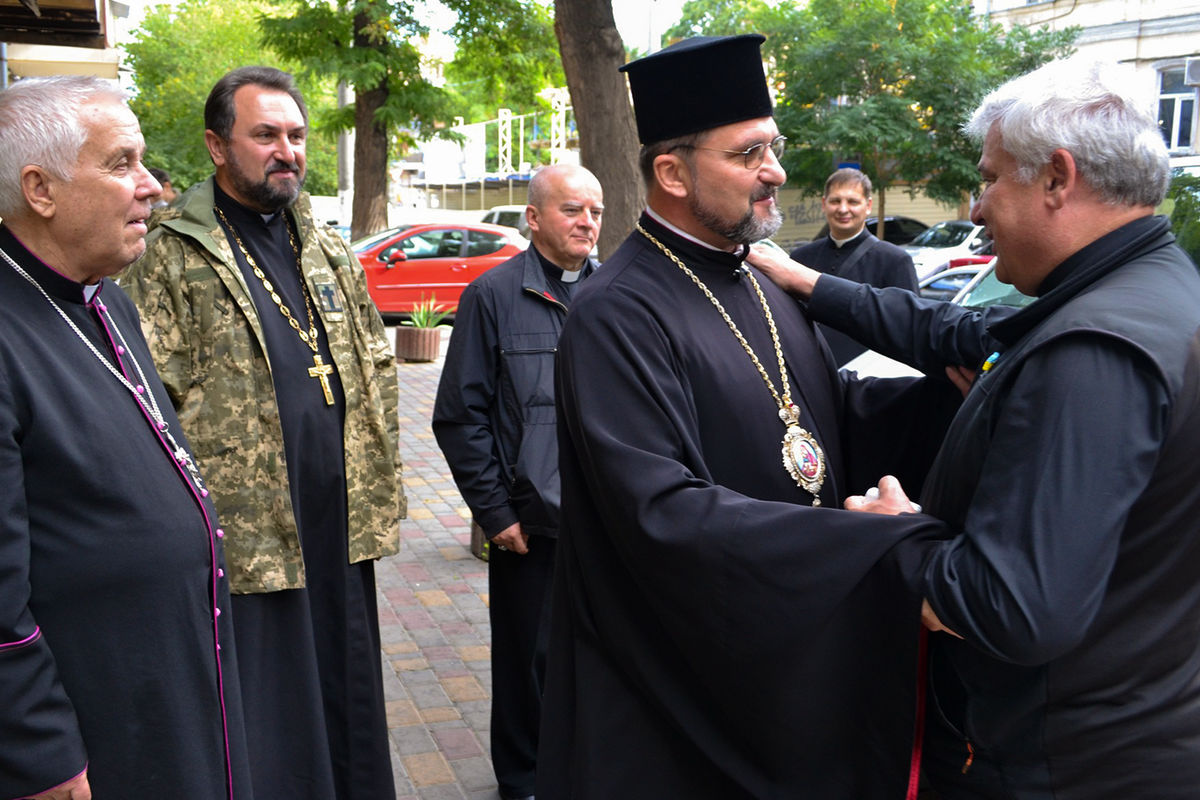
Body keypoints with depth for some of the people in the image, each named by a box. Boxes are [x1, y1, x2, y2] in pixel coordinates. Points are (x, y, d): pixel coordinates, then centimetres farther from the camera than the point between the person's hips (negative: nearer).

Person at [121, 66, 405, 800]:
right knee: (266, 719, 7)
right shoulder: (171, 257, -5)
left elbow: (377, 371, 15)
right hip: (245, 533, -5)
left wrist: (383, 488, 10)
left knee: (349, 694, 17)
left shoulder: (329, 250, 13)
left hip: (342, 523, 5)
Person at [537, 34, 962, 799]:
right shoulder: (619, 314, -21)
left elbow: (842, 426, 8)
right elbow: (664, 509, -29)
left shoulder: (768, 289, 7)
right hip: (680, 677, -7)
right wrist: (884, 547, -33)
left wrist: (951, 386, -10)